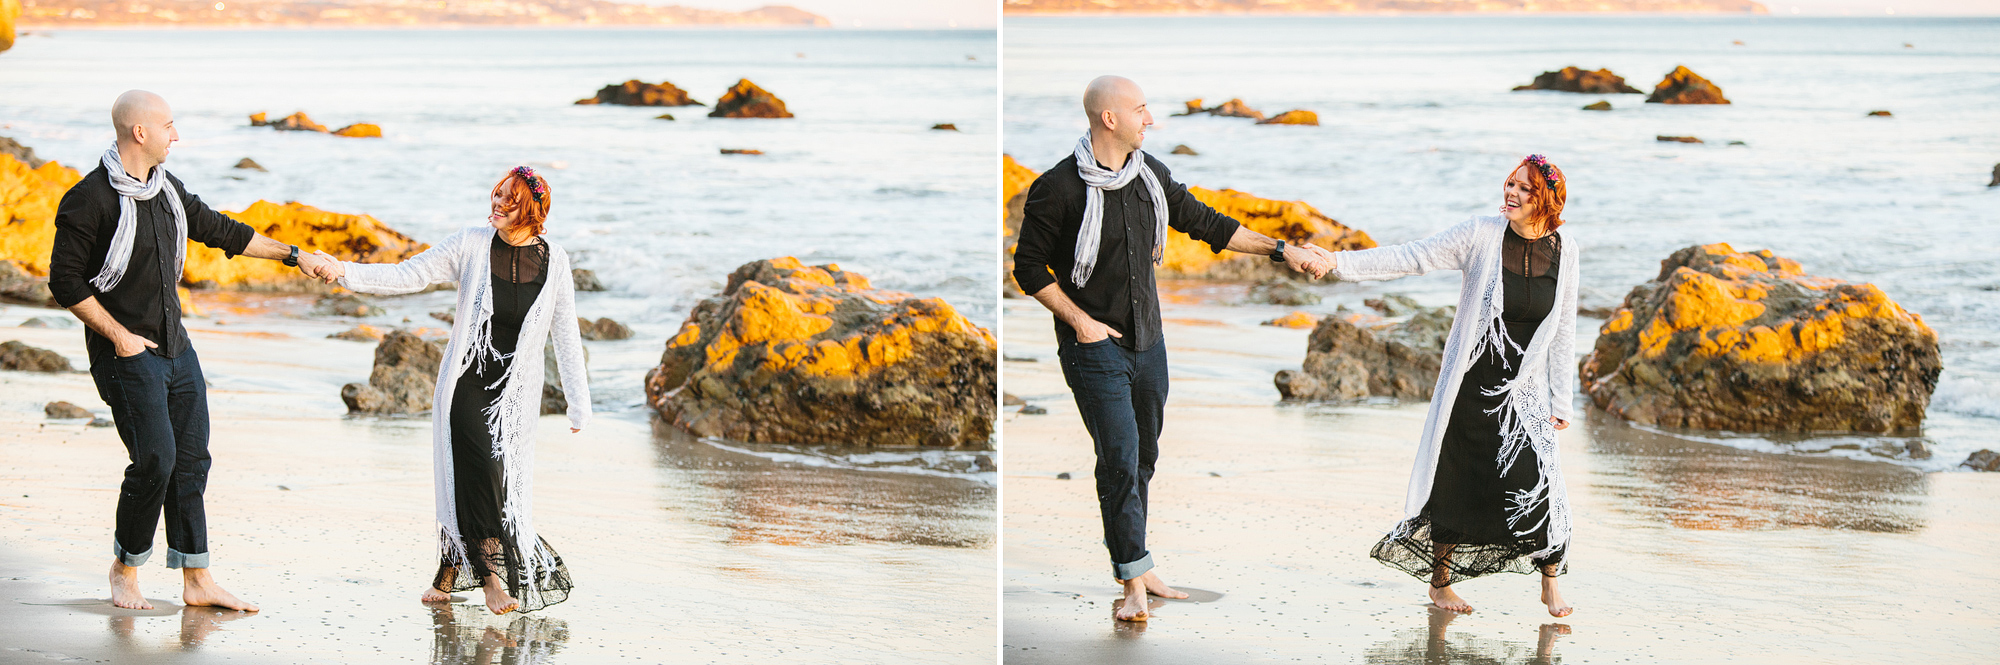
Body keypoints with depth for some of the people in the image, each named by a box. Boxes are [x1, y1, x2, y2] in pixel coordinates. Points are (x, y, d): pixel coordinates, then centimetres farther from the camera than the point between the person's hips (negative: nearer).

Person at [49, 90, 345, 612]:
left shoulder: (166, 189, 10)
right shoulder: (90, 200, -14)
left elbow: (220, 231, 21)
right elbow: (66, 282, -13)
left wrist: (293, 255, 21)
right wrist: (119, 336, -15)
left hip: (175, 346, 8)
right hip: (128, 352, -8)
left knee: (191, 460, 5)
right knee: (155, 460, -13)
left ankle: (196, 580, 10)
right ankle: (125, 570, 6)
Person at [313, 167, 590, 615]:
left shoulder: (553, 262, 1)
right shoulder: (471, 245, -3)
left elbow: (566, 337, 6)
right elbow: (408, 276, -4)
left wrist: (579, 406, 8)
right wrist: (346, 273, -17)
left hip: (517, 391, 1)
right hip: (466, 378, -1)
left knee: (503, 482, -6)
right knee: (477, 466, -19)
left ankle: (451, 567, 14)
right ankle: (492, 576, -15)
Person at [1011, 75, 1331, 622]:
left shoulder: (1150, 176, 4)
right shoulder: (1058, 189, -15)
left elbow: (1205, 223, 13)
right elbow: (1029, 267, -8)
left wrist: (1281, 250, 11)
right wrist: (1079, 321, -14)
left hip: (1147, 341, 6)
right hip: (1094, 346, -6)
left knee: (1143, 458, 11)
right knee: (1120, 459, -12)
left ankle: (1135, 566, 23)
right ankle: (1133, 583, -8)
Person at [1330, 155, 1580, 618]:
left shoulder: (1564, 253, -1)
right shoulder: (1482, 236, -10)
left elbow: (1563, 332, 5)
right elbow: (1412, 258, -13)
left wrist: (1561, 401, 5)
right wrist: (1341, 263, -22)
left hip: (1525, 390, 1)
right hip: (1470, 384, -1)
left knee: (1536, 481, -11)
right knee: (1455, 485, 4)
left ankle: (1550, 583, 7)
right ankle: (1440, 581, 24)